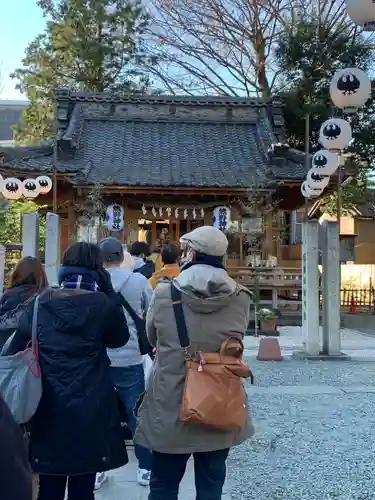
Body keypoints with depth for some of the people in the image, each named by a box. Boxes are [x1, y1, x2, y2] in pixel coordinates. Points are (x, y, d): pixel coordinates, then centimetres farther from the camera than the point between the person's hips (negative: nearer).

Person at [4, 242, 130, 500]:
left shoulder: (39, 304, 0)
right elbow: (120, 338, 7)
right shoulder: (102, 304, -11)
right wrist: (109, 290, 2)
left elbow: (16, 351, 3)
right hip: (90, 411, -3)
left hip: (47, 410, 3)